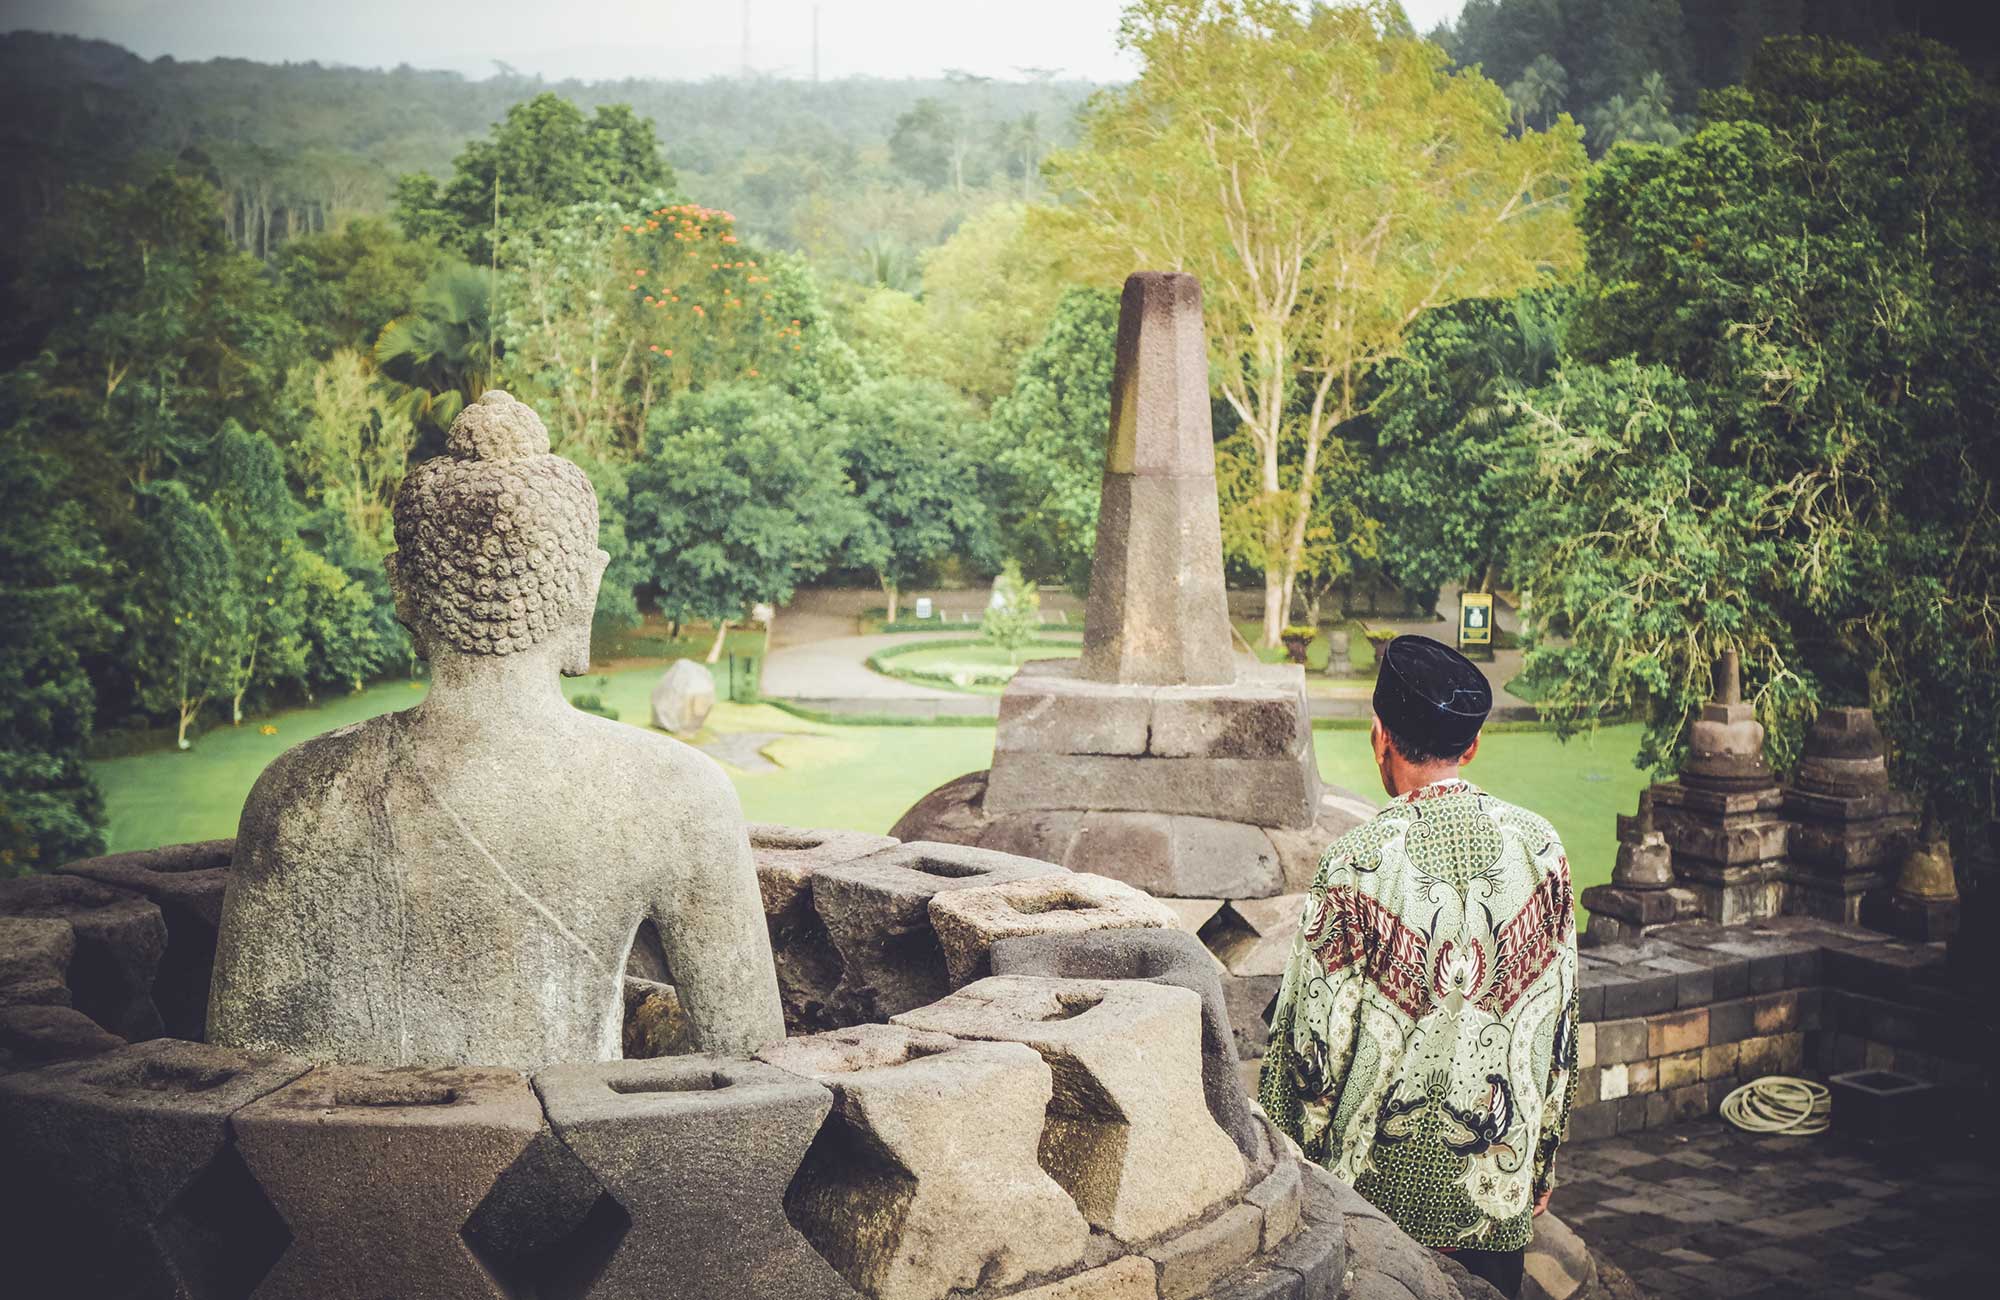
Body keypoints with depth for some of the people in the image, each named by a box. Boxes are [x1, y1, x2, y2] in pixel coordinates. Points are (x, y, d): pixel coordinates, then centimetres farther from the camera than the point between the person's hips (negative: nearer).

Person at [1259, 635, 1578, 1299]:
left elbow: (1315, 1039, -13)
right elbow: (1560, 1016, 2)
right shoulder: (1539, 845, -5)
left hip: (1385, 1177, -3)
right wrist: (1542, 1158, 14)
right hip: (1502, 1177, 4)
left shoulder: (1357, 862, -18)